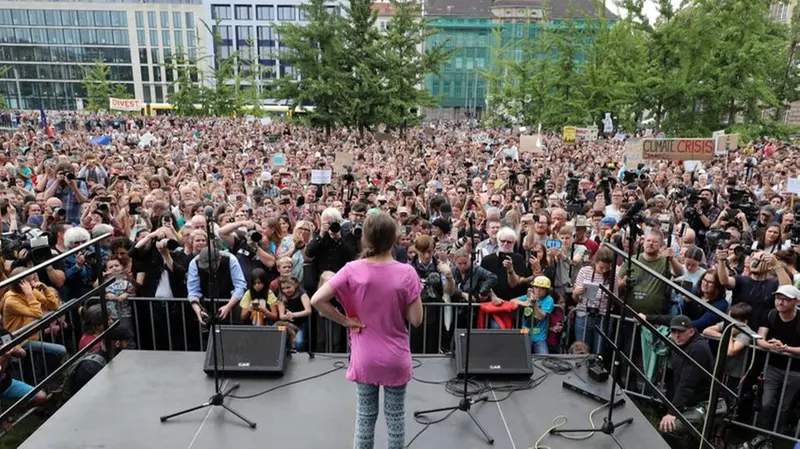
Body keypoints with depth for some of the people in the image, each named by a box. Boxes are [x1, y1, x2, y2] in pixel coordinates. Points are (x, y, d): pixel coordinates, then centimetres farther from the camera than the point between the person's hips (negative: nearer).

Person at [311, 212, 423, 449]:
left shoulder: (352, 270, -13)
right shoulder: (406, 273, -15)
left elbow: (317, 300, -16)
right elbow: (416, 320, -11)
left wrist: (345, 320, -7)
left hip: (365, 358, 1)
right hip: (396, 359, -1)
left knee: (365, 416, 16)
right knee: (396, 417, 15)